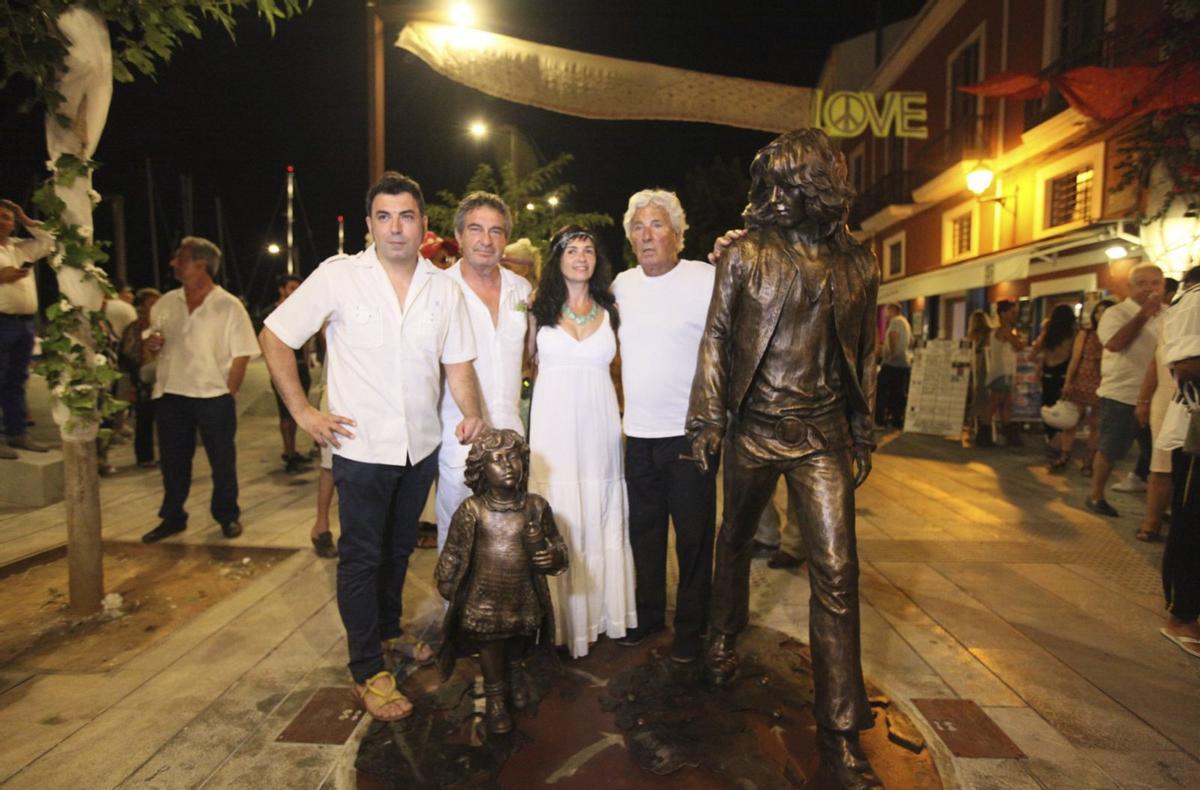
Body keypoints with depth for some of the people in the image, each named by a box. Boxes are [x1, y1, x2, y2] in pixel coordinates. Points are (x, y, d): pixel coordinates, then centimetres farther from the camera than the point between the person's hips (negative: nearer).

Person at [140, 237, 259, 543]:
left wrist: (228, 392, -9)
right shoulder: (165, 303, 8)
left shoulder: (229, 306, -7)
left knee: (223, 461, 6)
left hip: (213, 397, -4)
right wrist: (152, 344, -5)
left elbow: (242, 355, -7)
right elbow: (154, 344, 18)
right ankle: (172, 517, 28)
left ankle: (227, 515, 23)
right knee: (173, 461, 13)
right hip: (170, 395, 4)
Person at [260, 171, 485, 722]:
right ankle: (368, 672, 20)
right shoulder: (339, 276, -9)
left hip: (421, 448, 4)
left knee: (399, 550, 21)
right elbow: (275, 336, -4)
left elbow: (457, 361, 6)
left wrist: (470, 412, -12)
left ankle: (388, 632, 43)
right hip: (361, 447, -4)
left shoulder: (443, 288, 1)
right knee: (361, 558, 5)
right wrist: (302, 411, -9)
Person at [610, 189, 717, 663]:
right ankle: (648, 613, 34)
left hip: (689, 432, -5)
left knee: (693, 534, 6)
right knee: (643, 529, 16)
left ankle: (691, 625, 24)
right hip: (638, 432, 5)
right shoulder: (621, 284, 8)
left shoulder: (707, 279, -8)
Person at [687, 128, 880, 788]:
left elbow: (864, 354, 13)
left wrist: (862, 434, 13)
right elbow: (716, 338, 0)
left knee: (836, 571, -3)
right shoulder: (745, 255, 0)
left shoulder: (858, 265, 6)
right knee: (735, 536, 17)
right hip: (752, 428, 0)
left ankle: (840, 733, 9)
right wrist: (706, 420, -5)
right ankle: (723, 635, 46)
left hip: (824, 434, 1)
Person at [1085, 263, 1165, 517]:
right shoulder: (1116, 313, -6)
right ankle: (1096, 496, 16)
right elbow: (1115, 343, -24)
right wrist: (1144, 314, -22)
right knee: (1110, 450, 2)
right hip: (1121, 394, -5)